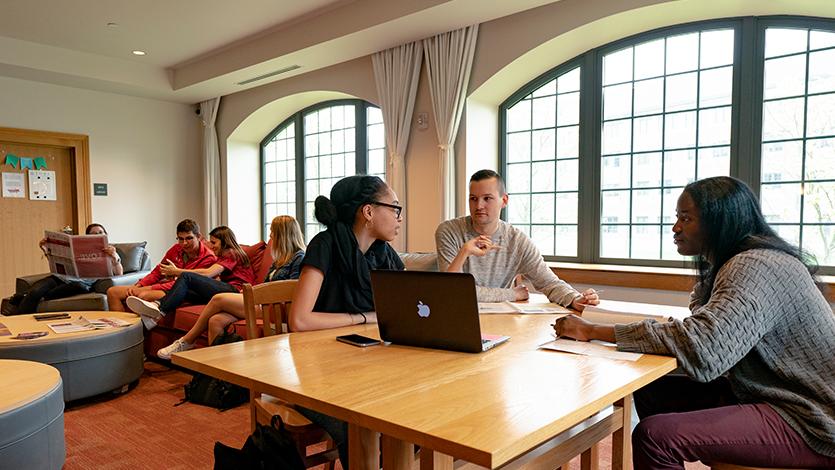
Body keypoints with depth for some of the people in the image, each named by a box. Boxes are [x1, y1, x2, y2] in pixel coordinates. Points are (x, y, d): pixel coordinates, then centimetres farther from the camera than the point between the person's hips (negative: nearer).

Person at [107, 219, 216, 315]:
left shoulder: (208, 258, -12)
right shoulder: (176, 248, 10)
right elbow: (157, 271, 18)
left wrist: (150, 288, -23)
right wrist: (138, 285, 0)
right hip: (160, 285, 8)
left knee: (143, 295, -36)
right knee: (112, 292, 1)